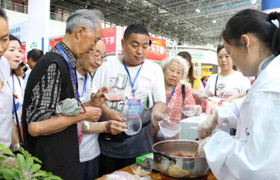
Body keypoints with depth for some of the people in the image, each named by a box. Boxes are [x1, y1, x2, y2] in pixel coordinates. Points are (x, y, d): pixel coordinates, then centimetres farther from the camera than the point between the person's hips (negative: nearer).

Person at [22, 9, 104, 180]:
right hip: (53, 166, -9)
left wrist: (91, 103, 2)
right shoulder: (53, 65, -22)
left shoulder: (66, 64, 7)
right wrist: (83, 114, -19)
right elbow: (36, 126, -28)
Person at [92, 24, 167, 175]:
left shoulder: (154, 69, 2)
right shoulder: (107, 66, 2)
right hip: (107, 138, 1)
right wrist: (106, 111, -17)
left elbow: (160, 101, 0)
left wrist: (156, 112, -22)